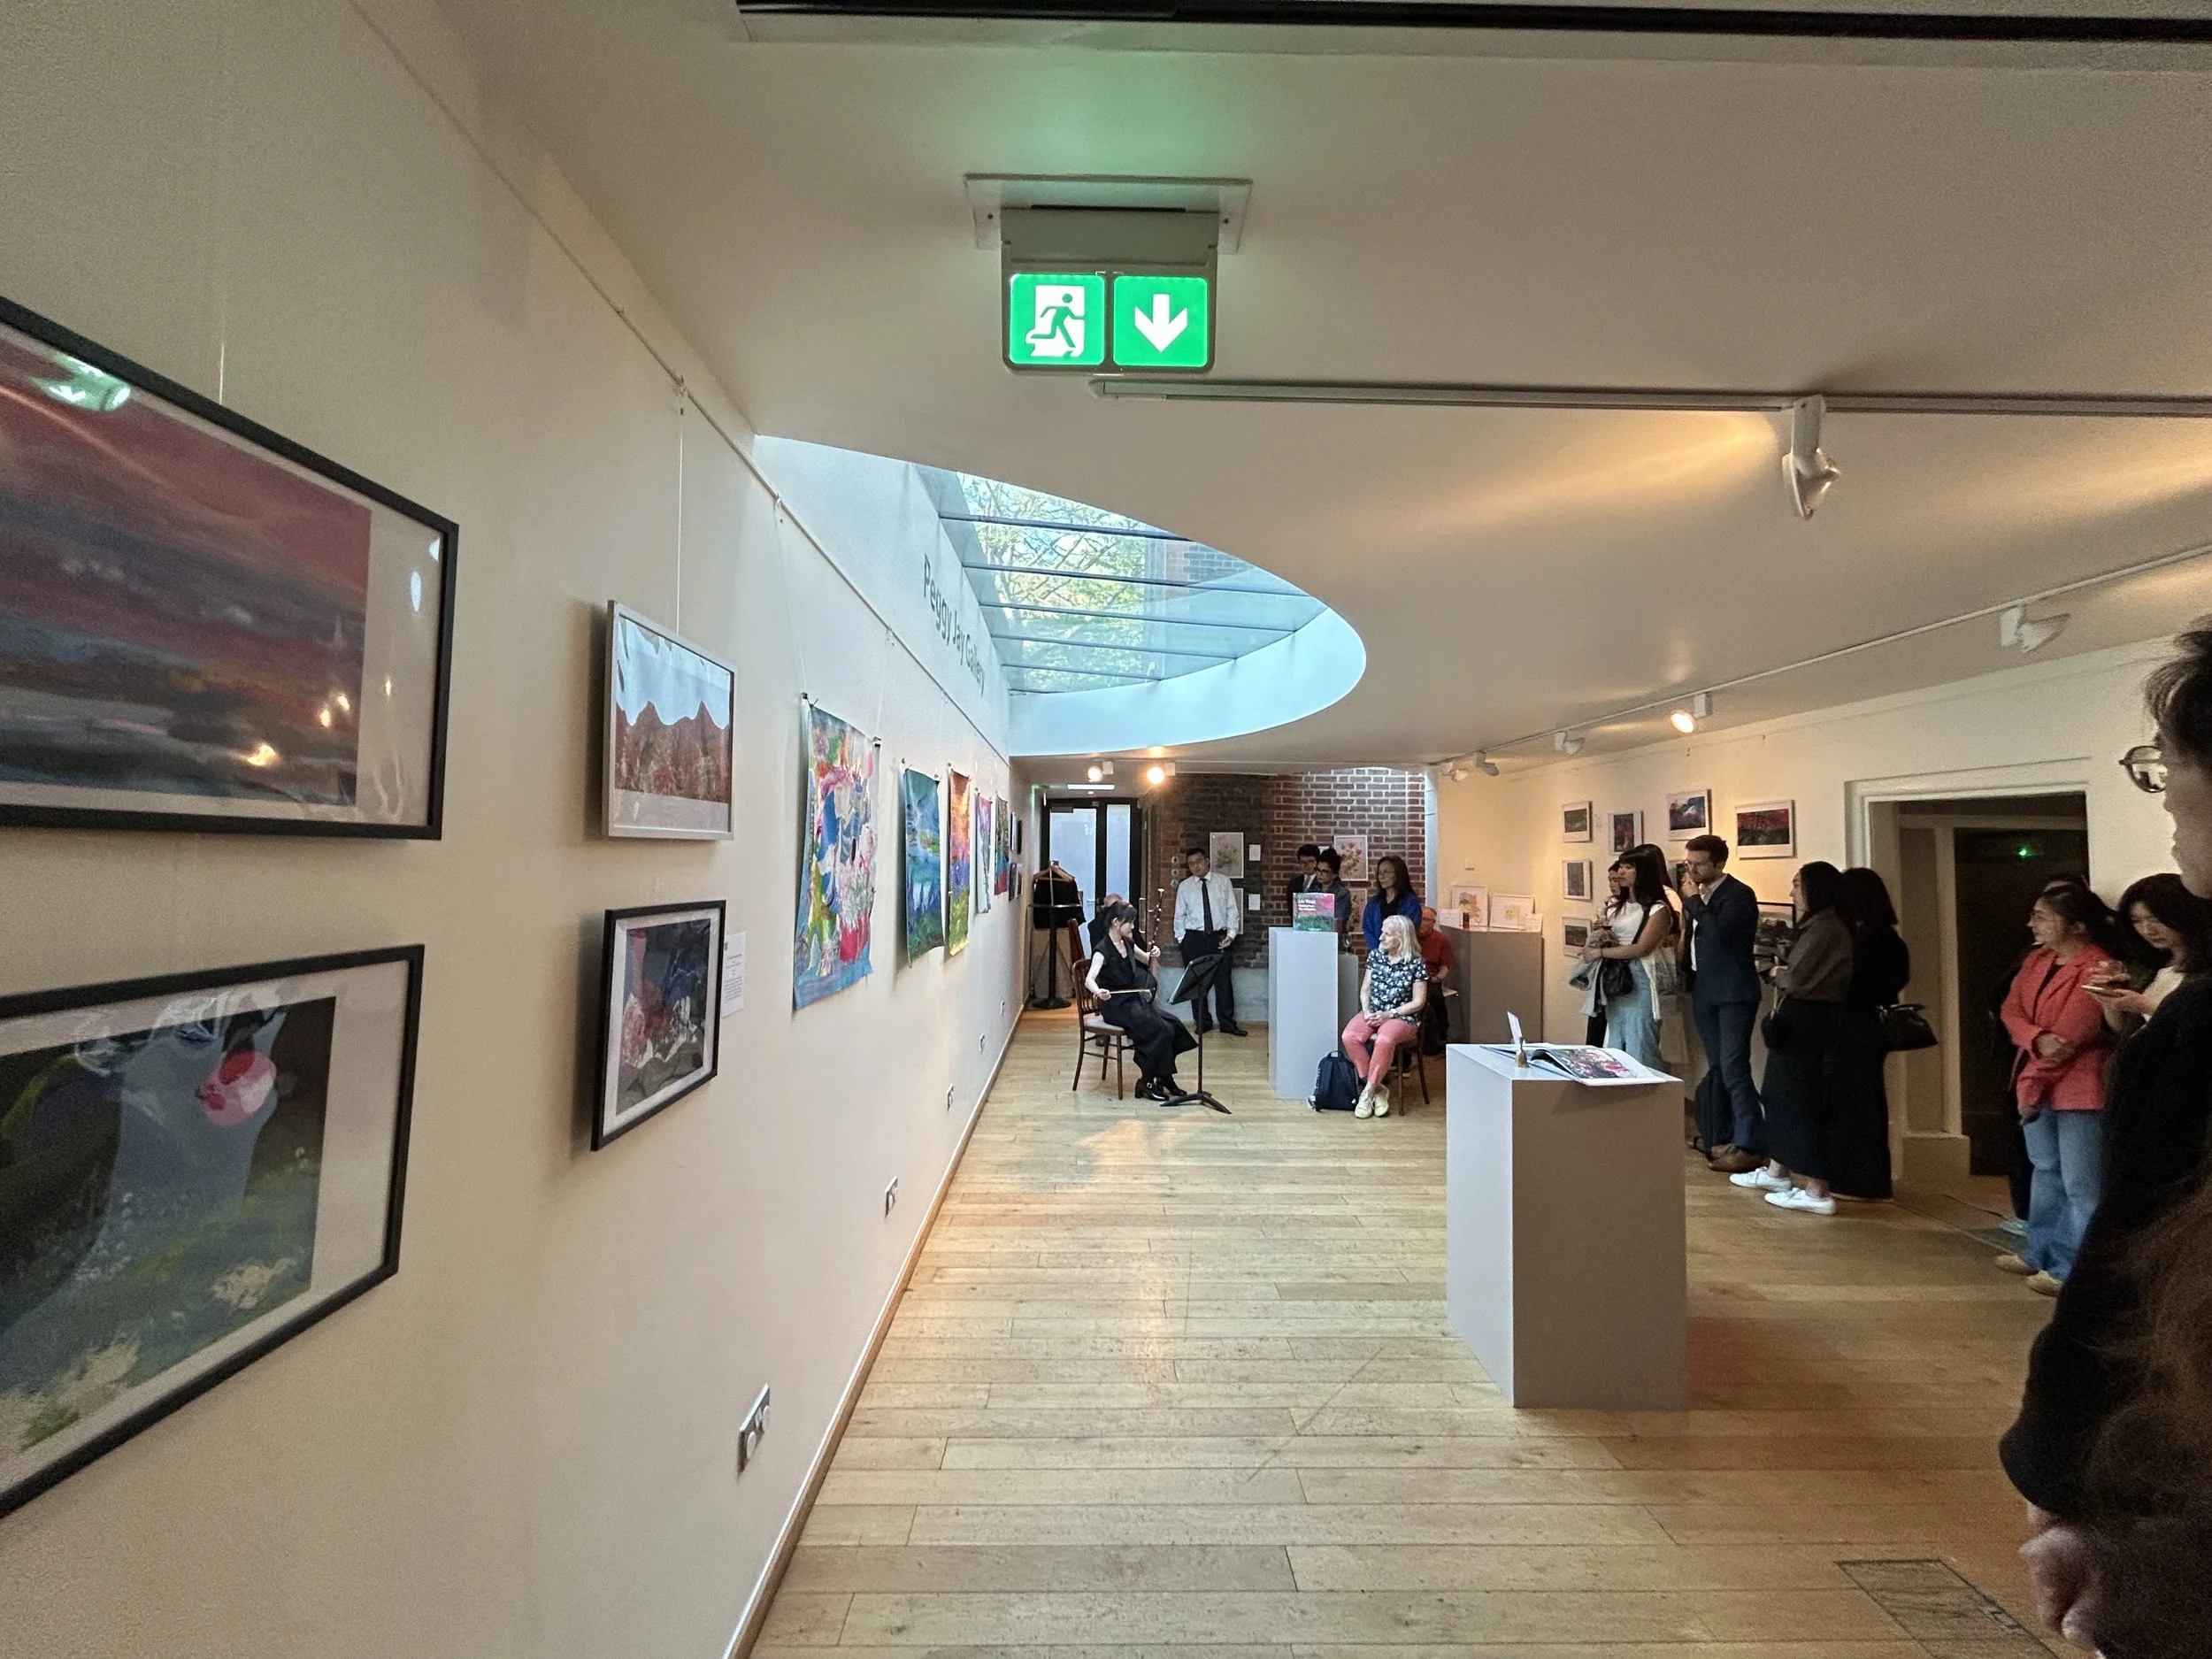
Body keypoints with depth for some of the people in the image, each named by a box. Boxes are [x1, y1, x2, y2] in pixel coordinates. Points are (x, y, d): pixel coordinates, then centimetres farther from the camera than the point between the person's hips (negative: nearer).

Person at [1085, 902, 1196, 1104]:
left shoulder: (1127, 943, 6)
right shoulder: (1103, 949, -17)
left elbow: (1147, 961, 23)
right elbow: (1090, 979, -30)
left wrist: (1154, 955, -1)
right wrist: (1098, 992, -53)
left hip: (1133, 998, 8)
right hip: (1115, 1005, -7)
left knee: (1172, 1024, -12)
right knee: (1159, 1029, -23)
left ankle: (1164, 1077, 2)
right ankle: (1146, 1082, -8)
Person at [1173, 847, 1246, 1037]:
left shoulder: (1223, 882, 3)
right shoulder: (1184, 886, 5)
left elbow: (1232, 910, 4)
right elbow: (1179, 915, 9)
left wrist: (1231, 934, -5)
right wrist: (1181, 938, 1)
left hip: (1219, 937, -1)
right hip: (1193, 938, 1)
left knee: (1223, 980, 0)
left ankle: (1227, 1023, 11)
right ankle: (1202, 1022, 18)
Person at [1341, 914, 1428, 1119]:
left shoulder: (1416, 964, -5)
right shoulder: (1375, 955, 8)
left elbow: (1418, 1002, -4)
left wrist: (1388, 1014, -13)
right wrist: (1367, 1011, -6)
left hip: (1400, 1017, -4)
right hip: (1372, 1013, 4)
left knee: (1384, 1041, -37)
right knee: (1349, 1037, -26)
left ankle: (1368, 1092, -21)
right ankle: (1377, 1087, -14)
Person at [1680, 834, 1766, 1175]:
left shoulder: (1739, 895, -11)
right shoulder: (1696, 895, 11)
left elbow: (1718, 932, -26)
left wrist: (1694, 900, -15)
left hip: (1733, 993, -8)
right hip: (1704, 992, 8)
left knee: (1734, 1069, -9)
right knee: (1719, 1070, 13)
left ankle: (1749, 1146, -3)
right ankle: (1730, 1138, 22)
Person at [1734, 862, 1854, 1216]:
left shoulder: (1824, 927, -18)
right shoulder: (1819, 924, 13)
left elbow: (1798, 979, -20)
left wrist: (1778, 973, -2)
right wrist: (1785, 971, -4)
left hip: (1808, 1023, -10)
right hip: (1801, 1020, 10)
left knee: (1802, 1100, -5)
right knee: (1783, 1094, 18)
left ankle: (1817, 1192, 1)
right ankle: (1777, 1172, 29)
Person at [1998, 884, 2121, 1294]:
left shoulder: (2099, 968, -14)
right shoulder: (2036, 960, 11)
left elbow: (2070, 1035, -17)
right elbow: (2012, 1010, 4)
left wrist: (2032, 1084, -12)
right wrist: (2038, 1040, -17)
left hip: (2079, 1088, -8)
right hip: (2039, 1083, 8)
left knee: (2080, 1183, -1)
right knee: (2046, 1171, 18)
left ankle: (2073, 1269, 5)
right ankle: (2042, 1252, 30)